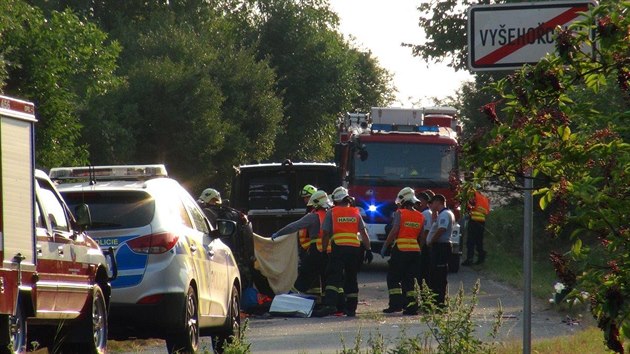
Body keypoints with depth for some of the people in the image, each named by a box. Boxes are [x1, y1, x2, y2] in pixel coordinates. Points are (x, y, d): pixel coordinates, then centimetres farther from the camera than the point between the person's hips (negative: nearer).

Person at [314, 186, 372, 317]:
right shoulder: (355, 213, 13)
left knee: (333, 277, -11)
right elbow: (364, 233, 9)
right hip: (355, 248, 4)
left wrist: (324, 249, 8)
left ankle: (329, 305, -28)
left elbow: (325, 234, 1)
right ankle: (351, 308, 15)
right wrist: (368, 249, 10)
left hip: (338, 248, -4)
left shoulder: (331, 213, 3)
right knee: (351, 278, 14)